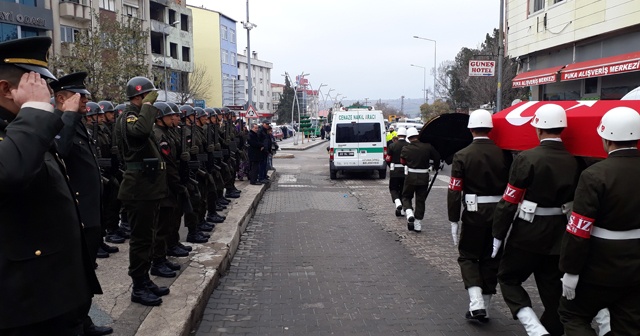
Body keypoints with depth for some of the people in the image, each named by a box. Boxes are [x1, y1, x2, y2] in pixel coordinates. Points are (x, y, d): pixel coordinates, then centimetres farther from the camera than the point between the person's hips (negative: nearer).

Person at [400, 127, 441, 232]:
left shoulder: (405, 149, -7)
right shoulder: (427, 147, -6)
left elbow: (403, 162, 3)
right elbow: (437, 158, 4)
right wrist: (435, 167, 23)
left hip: (410, 176, -1)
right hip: (424, 177, 1)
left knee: (406, 196, 18)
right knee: (420, 200, 10)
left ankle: (409, 213, -9)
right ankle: (418, 224, 11)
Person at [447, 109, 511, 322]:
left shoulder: (462, 156, -8)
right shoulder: (504, 154, 0)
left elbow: (455, 191, -11)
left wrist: (454, 220, -5)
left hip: (474, 213, -3)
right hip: (500, 211, 3)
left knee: (468, 256, 12)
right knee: (491, 259, 14)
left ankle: (476, 302, -5)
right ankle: (484, 308, 22)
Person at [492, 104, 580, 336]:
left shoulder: (527, 158, -17)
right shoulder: (573, 162, 1)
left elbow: (509, 202, -17)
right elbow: (573, 201, 9)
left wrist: (498, 235, -8)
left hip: (528, 234, -5)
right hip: (558, 236, 6)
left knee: (508, 278, 11)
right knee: (552, 289, 16)